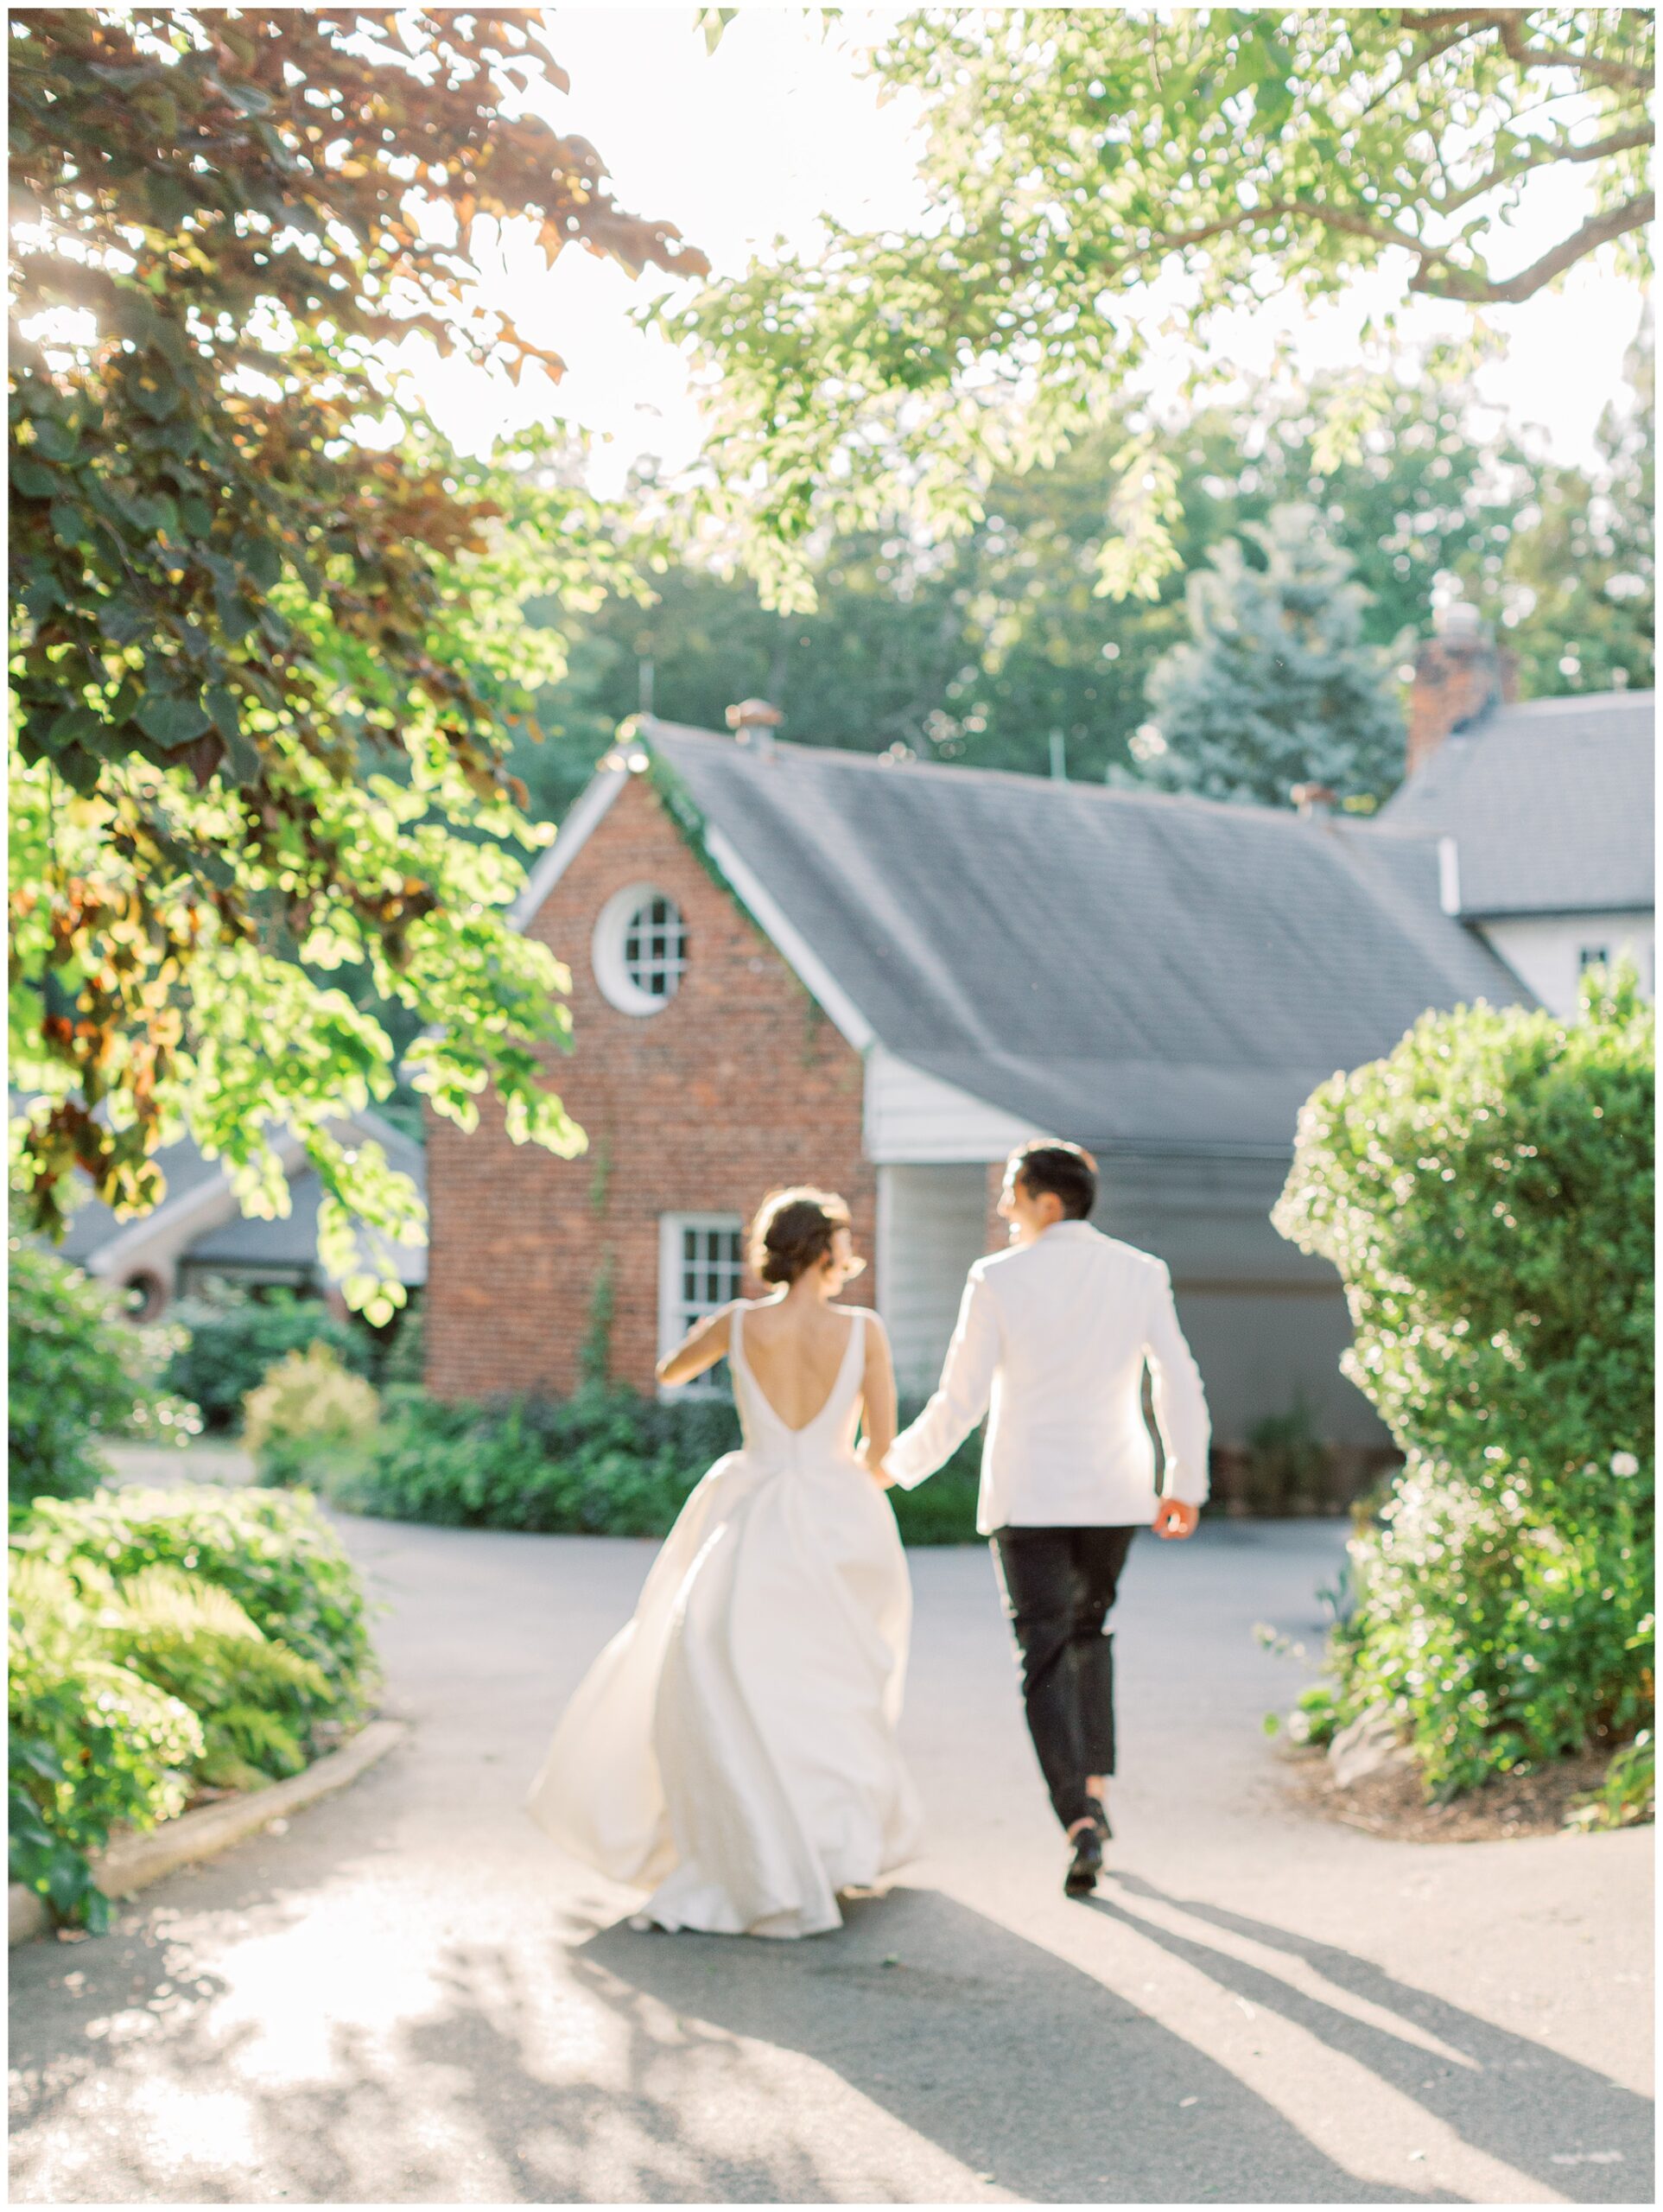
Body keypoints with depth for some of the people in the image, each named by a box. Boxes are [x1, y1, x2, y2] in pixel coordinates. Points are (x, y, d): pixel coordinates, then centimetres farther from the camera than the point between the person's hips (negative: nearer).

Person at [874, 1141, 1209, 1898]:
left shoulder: (997, 1281, -9)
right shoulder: (1142, 1273, 0)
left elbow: (960, 1403, -7)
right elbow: (1180, 1385, -1)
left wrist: (898, 1462, 9)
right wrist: (1186, 1486, 8)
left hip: (1029, 1495, -3)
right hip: (1115, 1493, 3)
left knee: (1044, 1657, 0)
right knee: (1090, 1632, 25)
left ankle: (1080, 1821, -15)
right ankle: (1094, 1790, 22)